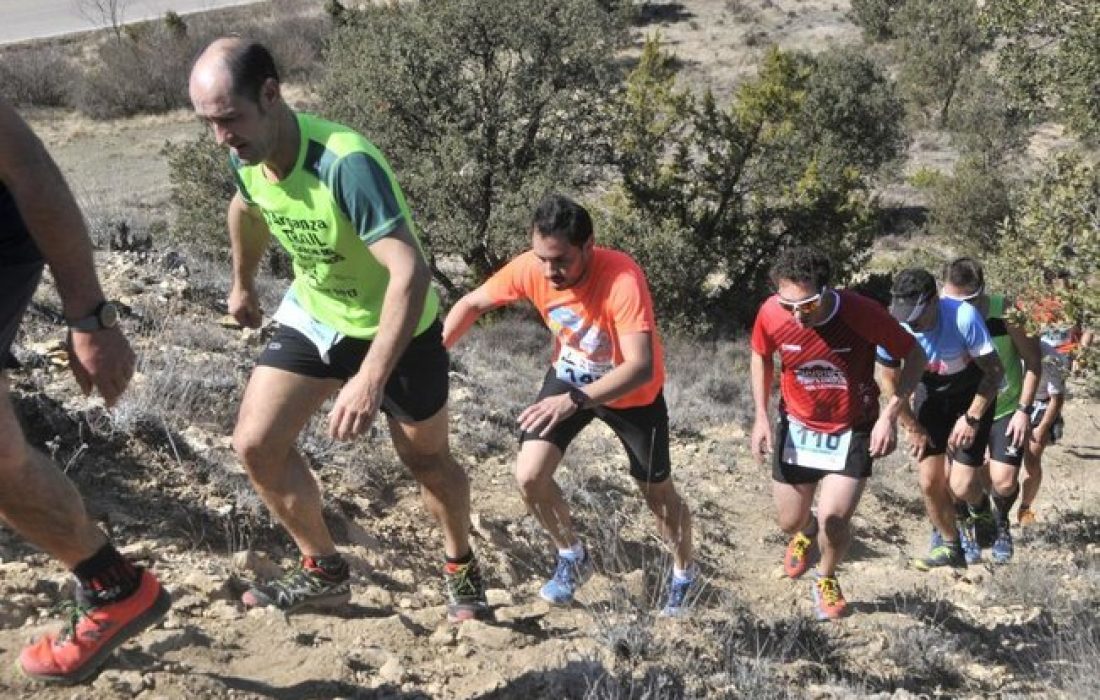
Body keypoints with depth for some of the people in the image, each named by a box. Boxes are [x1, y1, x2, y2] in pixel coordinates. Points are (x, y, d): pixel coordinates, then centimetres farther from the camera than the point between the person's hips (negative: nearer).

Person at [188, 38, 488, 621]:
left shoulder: (346, 164, -37)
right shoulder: (245, 155, -14)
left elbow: (411, 271, -45)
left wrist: (371, 379, -53)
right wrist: (243, 286, 26)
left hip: (395, 329, -6)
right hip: (312, 315, 6)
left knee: (426, 459, 11)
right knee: (255, 443, -3)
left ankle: (461, 568, 39)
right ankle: (324, 572, 16)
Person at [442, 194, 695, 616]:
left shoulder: (622, 279, -39)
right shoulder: (530, 268, -24)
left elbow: (641, 367, -45)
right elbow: (472, 304, -8)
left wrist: (574, 400, -57)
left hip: (633, 392, -3)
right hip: (569, 376, 4)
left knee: (658, 494, 11)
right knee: (529, 477, -10)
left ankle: (683, 575, 41)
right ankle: (573, 558, 18)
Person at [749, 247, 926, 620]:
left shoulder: (862, 313, -29)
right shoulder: (771, 314, -21)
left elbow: (914, 355, -13)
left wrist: (889, 415, -21)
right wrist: (761, 416, -5)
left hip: (852, 431, -2)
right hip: (797, 427, 3)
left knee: (834, 519, -13)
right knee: (790, 522, 11)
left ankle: (826, 579, 23)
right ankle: (805, 533, 52)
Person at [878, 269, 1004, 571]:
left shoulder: (963, 318, -35)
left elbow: (994, 371, -21)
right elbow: (892, 381, -7)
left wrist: (971, 418, -21)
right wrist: (912, 427, -3)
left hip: (972, 395, -3)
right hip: (931, 395, 3)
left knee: (961, 486, -10)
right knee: (930, 481, 1)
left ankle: (981, 512, 25)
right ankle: (949, 546, 24)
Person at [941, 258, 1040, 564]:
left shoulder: (1005, 312, -21)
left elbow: (1033, 362, -9)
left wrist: (1024, 409, -14)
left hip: (1007, 410, -1)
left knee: (1004, 483, -11)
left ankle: (1000, 522, 26)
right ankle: (967, 525, 27)